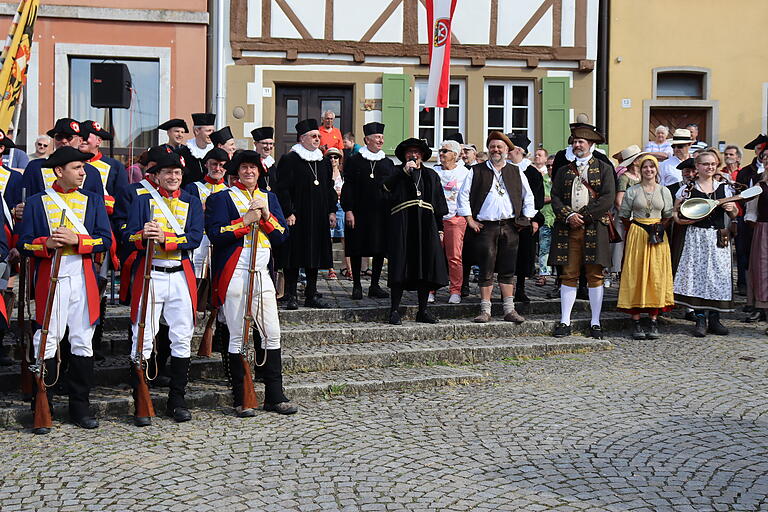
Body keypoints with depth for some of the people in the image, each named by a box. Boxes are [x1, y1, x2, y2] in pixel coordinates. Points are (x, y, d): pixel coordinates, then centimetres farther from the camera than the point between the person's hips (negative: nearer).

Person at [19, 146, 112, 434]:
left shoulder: (94, 200, 11)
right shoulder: (37, 202, 8)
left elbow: (105, 240, 2)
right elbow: (24, 243, 3)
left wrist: (76, 240, -14)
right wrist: (47, 244, -16)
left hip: (83, 278, 2)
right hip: (49, 278, -2)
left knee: (83, 341, 5)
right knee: (47, 342, -1)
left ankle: (80, 407, 14)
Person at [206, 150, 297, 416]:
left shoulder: (269, 198, 16)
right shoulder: (222, 198, 2)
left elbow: (282, 236, 8)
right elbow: (215, 234, -10)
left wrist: (266, 215, -8)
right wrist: (246, 220, -15)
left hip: (262, 274, 5)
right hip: (234, 275, -5)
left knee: (272, 334, 4)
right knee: (238, 337, -2)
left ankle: (275, 396, 13)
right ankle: (241, 400, 6)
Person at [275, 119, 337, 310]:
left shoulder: (323, 161, 14)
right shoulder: (289, 160, -5)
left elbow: (330, 188, 18)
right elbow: (282, 188, -10)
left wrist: (332, 211, 9)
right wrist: (289, 213, -17)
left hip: (318, 218, 6)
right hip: (297, 217, -6)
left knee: (315, 256, 8)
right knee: (294, 257, -4)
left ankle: (311, 295, 14)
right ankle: (291, 296, 2)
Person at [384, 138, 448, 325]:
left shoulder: (431, 175, 19)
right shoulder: (398, 172, 9)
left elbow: (439, 204, 18)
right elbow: (386, 188, -12)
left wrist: (439, 228, 11)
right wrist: (405, 171, -15)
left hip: (426, 225, 3)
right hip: (402, 224, -3)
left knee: (426, 266, 2)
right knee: (401, 266, -6)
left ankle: (423, 311, 10)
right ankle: (394, 310, 0)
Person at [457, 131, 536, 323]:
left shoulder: (516, 172, 13)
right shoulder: (477, 171, 6)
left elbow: (528, 198, 19)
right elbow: (463, 196, 5)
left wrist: (525, 220, 10)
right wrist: (470, 220, -1)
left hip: (510, 227, 2)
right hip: (485, 227, -2)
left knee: (508, 270, 4)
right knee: (486, 270, -2)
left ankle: (509, 310, 8)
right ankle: (485, 310, 4)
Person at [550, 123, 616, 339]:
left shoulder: (604, 169, 7)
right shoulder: (564, 171, 17)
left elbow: (608, 199, -4)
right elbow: (555, 198, 8)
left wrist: (584, 215, -10)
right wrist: (568, 215, -9)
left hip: (594, 228, -2)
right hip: (568, 228, 2)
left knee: (595, 275, 0)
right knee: (568, 275, 1)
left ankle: (595, 323, 6)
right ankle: (565, 322, 4)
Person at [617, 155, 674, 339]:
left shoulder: (664, 191, 9)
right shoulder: (632, 191, 3)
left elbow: (669, 216, 11)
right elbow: (624, 215, 7)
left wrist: (659, 228, -1)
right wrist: (635, 230, 2)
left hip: (658, 238, 2)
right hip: (636, 237, -2)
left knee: (657, 277, -1)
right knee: (635, 276, -4)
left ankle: (654, 322, 4)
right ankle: (636, 323, -1)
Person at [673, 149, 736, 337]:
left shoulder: (724, 188, 10)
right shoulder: (688, 189, 3)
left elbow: (734, 215, 16)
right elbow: (675, 212, 5)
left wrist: (731, 208, -5)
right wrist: (681, 219, -14)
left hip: (718, 238, 3)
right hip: (696, 237, -2)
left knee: (718, 275, 1)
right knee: (697, 275, -6)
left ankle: (714, 319, 11)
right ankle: (700, 319, 1)